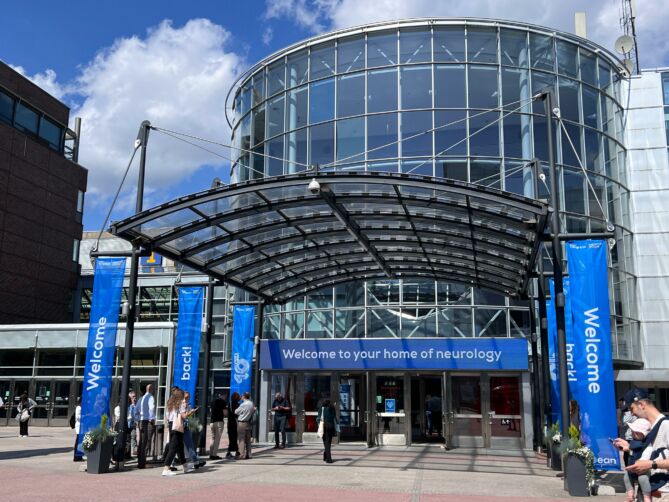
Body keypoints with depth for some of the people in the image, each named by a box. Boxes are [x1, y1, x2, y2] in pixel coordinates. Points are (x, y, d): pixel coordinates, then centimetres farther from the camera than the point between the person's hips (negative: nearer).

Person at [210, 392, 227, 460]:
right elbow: (224, 412, -7)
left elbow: (211, 411, 18)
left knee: (213, 438, 14)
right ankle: (214, 454, -7)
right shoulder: (223, 402, -3)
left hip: (212, 421, 6)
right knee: (217, 438, -4)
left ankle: (211, 454, 13)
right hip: (219, 421, -6)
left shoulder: (213, 401, 16)